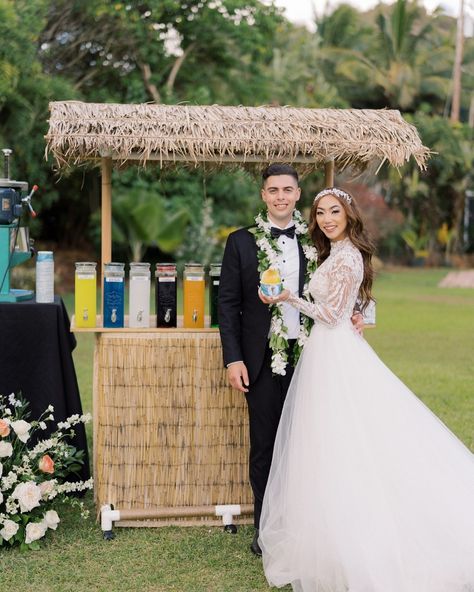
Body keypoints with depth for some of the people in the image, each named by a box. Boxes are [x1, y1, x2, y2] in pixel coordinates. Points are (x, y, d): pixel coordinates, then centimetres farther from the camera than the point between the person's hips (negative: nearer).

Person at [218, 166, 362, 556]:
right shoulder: (242, 242, 1)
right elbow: (228, 303, 0)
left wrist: (348, 317, -6)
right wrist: (233, 358, -6)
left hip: (307, 356, 1)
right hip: (263, 360, -1)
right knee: (264, 446, 6)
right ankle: (265, 528, 17)